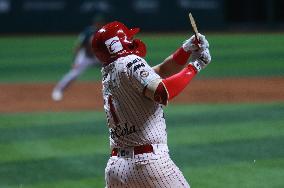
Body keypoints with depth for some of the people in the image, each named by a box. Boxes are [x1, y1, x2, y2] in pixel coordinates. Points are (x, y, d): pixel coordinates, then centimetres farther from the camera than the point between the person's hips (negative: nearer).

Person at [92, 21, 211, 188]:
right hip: (148, 162, -8)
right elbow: (162, 93, -23)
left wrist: (187, 49, 5)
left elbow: (161, 72, 17)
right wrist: (194, 66, -12)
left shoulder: (108, 74, 17)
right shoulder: (130, 62, -7)